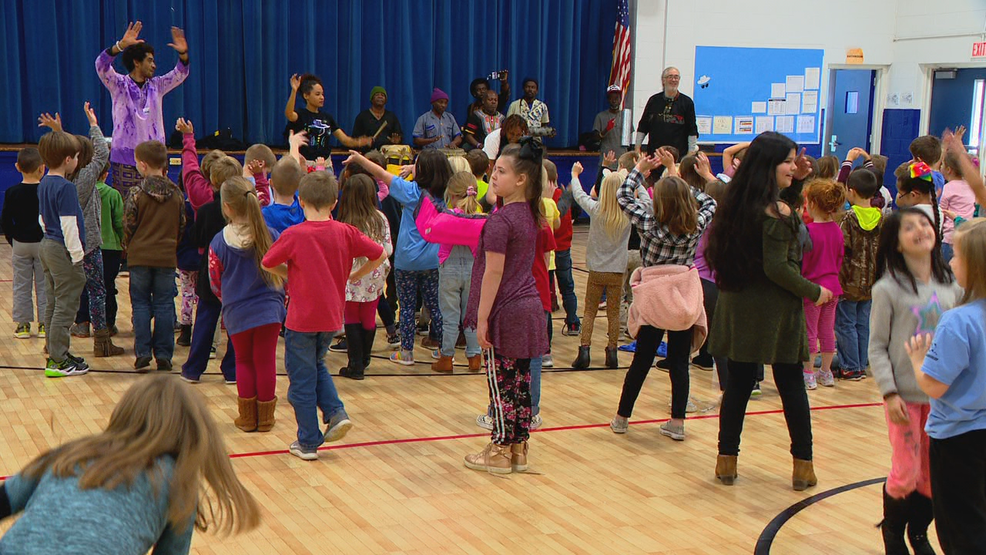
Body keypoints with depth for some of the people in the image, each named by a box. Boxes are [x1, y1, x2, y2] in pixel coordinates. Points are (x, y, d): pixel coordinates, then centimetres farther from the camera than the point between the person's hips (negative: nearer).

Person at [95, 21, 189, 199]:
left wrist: (183, 53, -8)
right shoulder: (119, 85, 0)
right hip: (125, 160, -4)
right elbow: (102, 65, -14)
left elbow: (180, 74, 12)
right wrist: (121, 45, -29)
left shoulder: (156, 86, 14)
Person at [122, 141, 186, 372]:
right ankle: (164, 355, 6)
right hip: (167, 257, 2)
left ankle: (143, 354, 3)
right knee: (164, 305, 6)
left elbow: (128, 226, -6)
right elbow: (182, 227, 6)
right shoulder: (176, 194, 0)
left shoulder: (136, 194, -10)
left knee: (141, 305, 7)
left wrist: (128, 248, 11)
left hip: (140, 257, -2)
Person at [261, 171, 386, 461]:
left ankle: (308, 442, 13)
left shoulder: (293, 235, -14)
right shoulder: (345, 233, -5)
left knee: (302, 379, 7)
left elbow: (267, 264, -3)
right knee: (317, 366, 27)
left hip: (301, 319, -4)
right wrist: (355, 276, 11)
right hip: (332, 317, 4)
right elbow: (380, 255, -1)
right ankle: (336, 413, 8)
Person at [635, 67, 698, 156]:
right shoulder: (654, 100, 10)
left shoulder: (687, 102, 4)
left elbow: (692, 132, 4)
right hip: (653, 152, 2)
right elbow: (642, 127, 14)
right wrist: (637, 148, 9)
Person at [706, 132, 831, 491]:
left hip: (738, 306, 6)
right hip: (773, 311, -6)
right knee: (791, 386, 6)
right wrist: (814, 292, -9)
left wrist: (795, 182, 15)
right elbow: (777, 268, -21)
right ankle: (803, 465, 13)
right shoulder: (777, 213, -18)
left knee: (738, 384, 11)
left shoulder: (736, 202, 4)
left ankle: (727, 461, 14)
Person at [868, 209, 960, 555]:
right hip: (906, 395, -4)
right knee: (906, 474, 1)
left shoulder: (951, 287, 5)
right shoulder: (888, 289, -8)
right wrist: (889, 393, -14)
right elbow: (877, 347, -7)